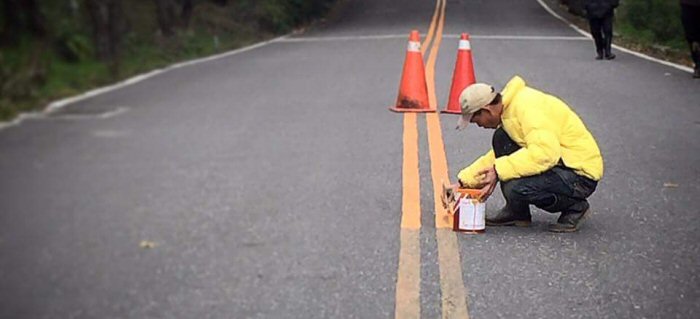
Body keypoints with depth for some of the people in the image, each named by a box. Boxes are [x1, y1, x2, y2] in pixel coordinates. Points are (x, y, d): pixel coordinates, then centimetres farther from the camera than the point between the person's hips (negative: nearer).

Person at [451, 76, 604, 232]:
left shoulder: (526, 106, -22)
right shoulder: (509, 108, 9)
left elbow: (545, 152, -34)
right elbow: (498, 156, 21)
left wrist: (499, 171, -30)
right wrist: (463, 182, 18)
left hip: (581, 174, -10)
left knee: (515, 188, -28)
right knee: (501, 139, 3)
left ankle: (574, 206, -2)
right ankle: (517, 212, 9)